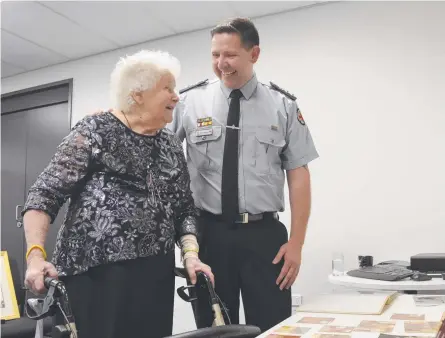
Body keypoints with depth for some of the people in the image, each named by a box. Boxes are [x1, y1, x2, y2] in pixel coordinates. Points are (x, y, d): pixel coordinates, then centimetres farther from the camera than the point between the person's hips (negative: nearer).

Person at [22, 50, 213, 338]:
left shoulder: (171, 145, 11)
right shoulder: (95, 130, -5)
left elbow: (184, 209, 12)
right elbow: (45, 194, -8)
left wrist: (191, 253, -4)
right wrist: (35, 255, -20)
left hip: (155, 272, 5)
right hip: (96, 270, -5)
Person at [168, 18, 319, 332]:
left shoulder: (283, 106, 1)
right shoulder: (189, 100, 1)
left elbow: (299, 175, 0)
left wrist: (296, 243, -5)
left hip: (264, 235, 0)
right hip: (208, 234, 1)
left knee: (272, 329, 9)